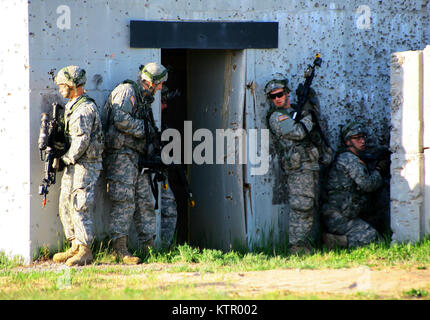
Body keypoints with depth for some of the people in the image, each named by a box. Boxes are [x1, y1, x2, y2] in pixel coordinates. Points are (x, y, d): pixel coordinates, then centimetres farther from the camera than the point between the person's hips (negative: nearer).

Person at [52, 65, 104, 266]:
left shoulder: (85, 108, -16)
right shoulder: (72, 106, 16)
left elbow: (81, 140, -22)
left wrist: (66, 159, -14)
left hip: (86, 165, -10)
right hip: (73, 165, 10)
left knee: (80, 207, -11)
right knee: (66, 205, 12)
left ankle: (85, 251, -8)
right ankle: (76, 247, 17)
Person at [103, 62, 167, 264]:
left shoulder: (143, 98, 21)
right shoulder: (127, 91, -8)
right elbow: (121, 119, -21)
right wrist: (145, 128, -11)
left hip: (137, 156, 10)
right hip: (121, 154, -10)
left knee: (145, 201, 8)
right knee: (124, 202, -12)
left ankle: (149, 247, 11)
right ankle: (120, 249, -12)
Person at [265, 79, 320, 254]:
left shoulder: (295, 110, 20)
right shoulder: (276, 117, -6)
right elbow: (298, 132, -18)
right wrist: (309, 118, -3)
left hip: (311, 166, 9)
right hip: (298, 168, -9)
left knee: (312, 207, 10)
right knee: (301, 207, -13)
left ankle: (310, 243, 15)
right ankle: (297, 246, -13)